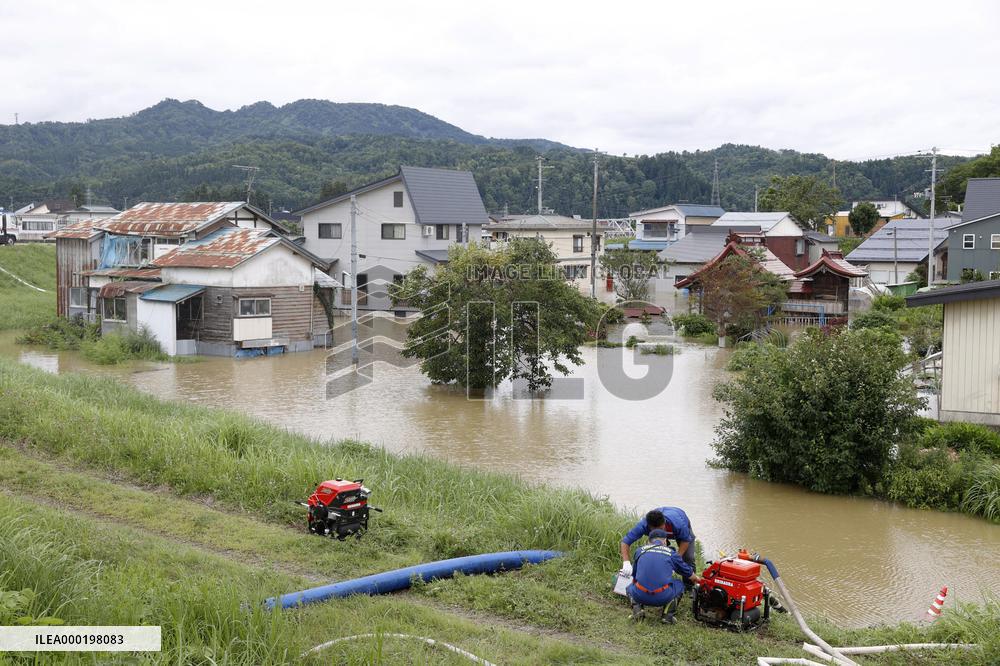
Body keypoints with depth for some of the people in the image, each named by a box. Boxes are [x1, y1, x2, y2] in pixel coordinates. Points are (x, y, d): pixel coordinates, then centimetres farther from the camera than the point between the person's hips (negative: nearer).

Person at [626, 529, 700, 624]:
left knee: (630, 588, 36)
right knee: (679, 584, 29)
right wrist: (698, 580, 52)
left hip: (640, 596, 1)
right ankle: (667, 615, 8)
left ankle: (636, 608, 4)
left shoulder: (640, 551, 17)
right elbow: (689, 574, 29)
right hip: (663, 597, -1)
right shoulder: (671, 553, 14)